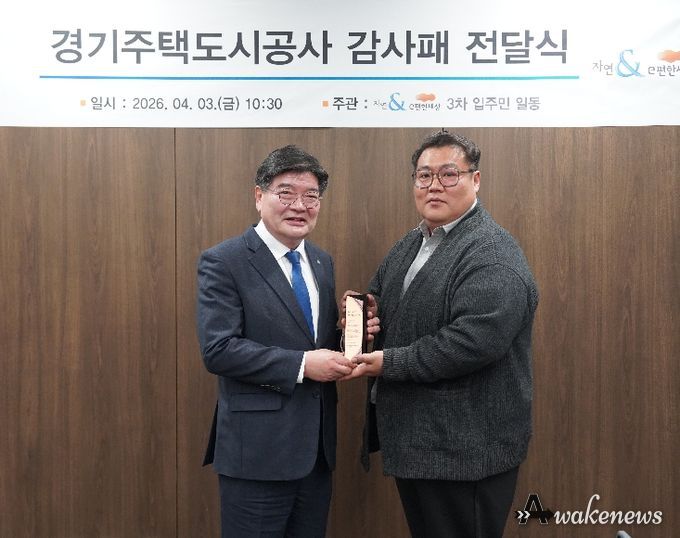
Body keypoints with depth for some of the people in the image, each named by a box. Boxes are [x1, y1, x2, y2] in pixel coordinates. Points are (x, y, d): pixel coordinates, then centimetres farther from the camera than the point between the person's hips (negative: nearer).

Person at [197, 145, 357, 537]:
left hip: (317, 448, 7)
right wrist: (301, 364, -21)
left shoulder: (322, 262, 10)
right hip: (258, 449, -6)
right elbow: (218, 350, -18)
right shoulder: (224, 262, -11)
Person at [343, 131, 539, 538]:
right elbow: (380, 299, 23)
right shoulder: (409, 245, 12)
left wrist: (389, 362, -21)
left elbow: (473, 341, -27)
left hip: (466, 449, -8)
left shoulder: (493, 255, -17)